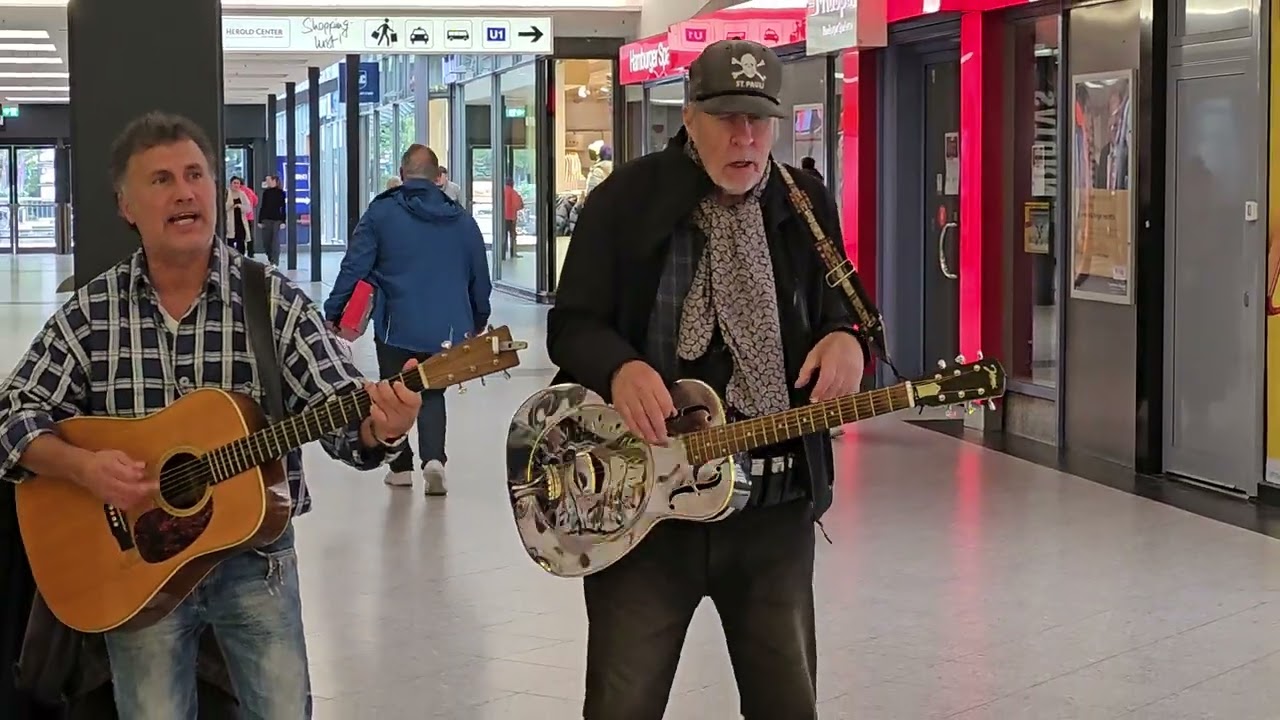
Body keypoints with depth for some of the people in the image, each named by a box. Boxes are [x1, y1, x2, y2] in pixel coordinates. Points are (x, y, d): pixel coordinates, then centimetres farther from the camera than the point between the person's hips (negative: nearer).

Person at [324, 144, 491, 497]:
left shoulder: (381, 213, -4)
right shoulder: (462, 220, 6)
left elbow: (354, 267, -7)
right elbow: (480, 278, 13)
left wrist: (332, 313, -1)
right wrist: (479, 321, 26)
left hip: (397, 326, -2)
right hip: (446, 329, 2)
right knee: (432, 392, 15)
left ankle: (401, 467, 19)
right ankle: (434, 458, -7)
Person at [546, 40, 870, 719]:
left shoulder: (807, 205, 6)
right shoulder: (625, 198, -3)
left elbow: (836, 312, 15)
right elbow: (571, 324, -2)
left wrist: (845, 341, -10)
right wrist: (620, 370, -23)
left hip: (776, 503, 3)